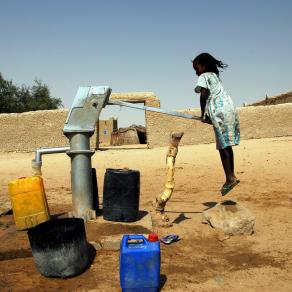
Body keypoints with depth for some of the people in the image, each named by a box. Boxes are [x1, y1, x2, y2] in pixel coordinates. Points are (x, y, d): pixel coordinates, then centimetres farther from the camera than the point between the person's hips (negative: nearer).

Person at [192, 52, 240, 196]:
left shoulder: (204, 77, 2)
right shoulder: (214, 76, 27)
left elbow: (203, 95, -13)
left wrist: (203, 114, -6)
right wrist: (208, 115, 14)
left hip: (220, 111, -8)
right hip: (229, 107, 9)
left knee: (223, 146, -9)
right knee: (226, 146, 11)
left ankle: (230, 178, -11)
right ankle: (232, 176, 15)